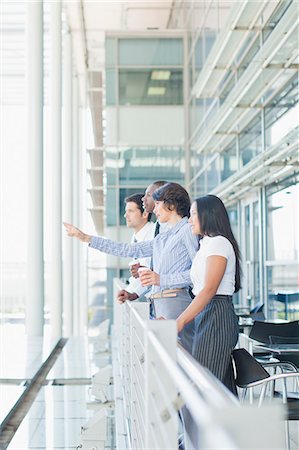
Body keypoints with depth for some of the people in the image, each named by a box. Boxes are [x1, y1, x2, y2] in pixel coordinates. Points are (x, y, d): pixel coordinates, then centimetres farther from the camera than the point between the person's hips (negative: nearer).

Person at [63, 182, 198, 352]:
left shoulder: (188, 230, -1)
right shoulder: (162, 238, 23)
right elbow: (129, 250, 26)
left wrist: (161, 279, -14)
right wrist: (85, 238, 27)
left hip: (176, 301, -8)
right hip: (160, 305, 8)